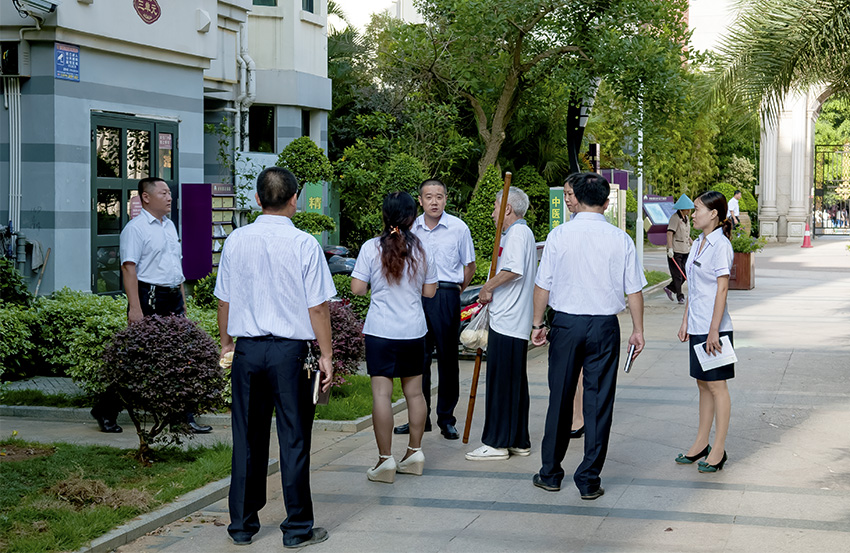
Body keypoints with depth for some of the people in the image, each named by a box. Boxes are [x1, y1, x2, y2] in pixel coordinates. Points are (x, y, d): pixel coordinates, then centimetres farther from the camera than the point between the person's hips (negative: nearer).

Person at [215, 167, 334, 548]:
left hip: (247, 349, 4)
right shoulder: (304, 245, -9)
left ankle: (242, 524, 21)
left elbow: (224, 300, 8)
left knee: (247, 438, 12)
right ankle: (298, 529, 12)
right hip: (290, 351, -3)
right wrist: (326, 355, 0)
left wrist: (226, 343, 21)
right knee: (294, 441, 5)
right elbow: (317, 306, -8)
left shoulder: (236, 241, 2)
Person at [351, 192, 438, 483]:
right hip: (414, 330, 3)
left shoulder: (371, 248, -8)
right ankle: (415, 452, 23)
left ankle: (385, 459, -2)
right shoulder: (422, 249, -1)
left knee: (382, 393, -2)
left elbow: (357, 288, -8)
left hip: (380, 331, -3)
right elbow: (429, 291, 4)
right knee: (414, 391, 14)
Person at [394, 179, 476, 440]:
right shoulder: (411, 228, 6)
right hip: (416, 296, 3)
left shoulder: (458, 228, -1)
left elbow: (469, 266, 9)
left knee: (448, 357, 2)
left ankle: (446, 418, 9)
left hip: (446, 296, -3)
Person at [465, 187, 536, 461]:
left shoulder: (517, 233, -12)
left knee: (501, 382, -6)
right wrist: (492, 293, 15)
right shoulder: (522, 232, 21)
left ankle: (497, 443, -2)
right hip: (516, 322, 10)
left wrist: (488, 287, -13)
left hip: (507, 322, -10)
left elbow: (514, 270, -26)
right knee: (515, 382, 13)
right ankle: (519, 441, 18)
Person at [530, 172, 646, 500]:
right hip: (604, 326, 0)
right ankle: (589, 480, 8)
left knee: (560, 398, 11)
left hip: (566, 324, 0)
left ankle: (550, 473, 20)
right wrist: (638, 330, 9)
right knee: (599, 402, 5)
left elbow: (543, 285, -1)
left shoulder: (559, 236, -4)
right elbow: (634, 290, 0)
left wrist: (538, 323, 9)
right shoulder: (620, 239, -3)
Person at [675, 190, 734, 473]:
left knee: (716, 385, -1)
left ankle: (718, 450, 6)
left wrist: (713, 330, -18)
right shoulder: (698, 244, 13)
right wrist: (685, 321, 16)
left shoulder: (720, 245, -13)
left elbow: (722, 290, -16)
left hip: (714, 328, -8)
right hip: (697, 327, 8)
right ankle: (701, 444, 22)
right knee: (703, 384, 14)